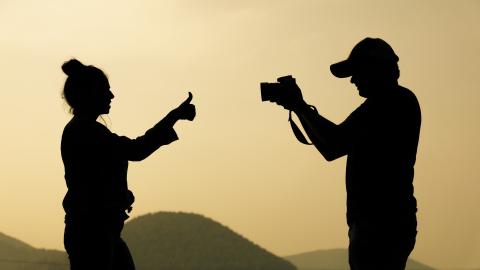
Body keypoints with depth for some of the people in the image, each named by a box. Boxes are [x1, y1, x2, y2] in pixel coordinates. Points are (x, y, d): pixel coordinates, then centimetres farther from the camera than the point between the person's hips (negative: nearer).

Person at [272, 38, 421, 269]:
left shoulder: (397, 101, -11)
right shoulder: (385, 105, 21)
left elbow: (336, 142, -19)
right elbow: (331, 150, 25)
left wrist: (301, 106, -5)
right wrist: (300, 108, 19)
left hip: (379, 226, -10)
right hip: (383, 224, 10)